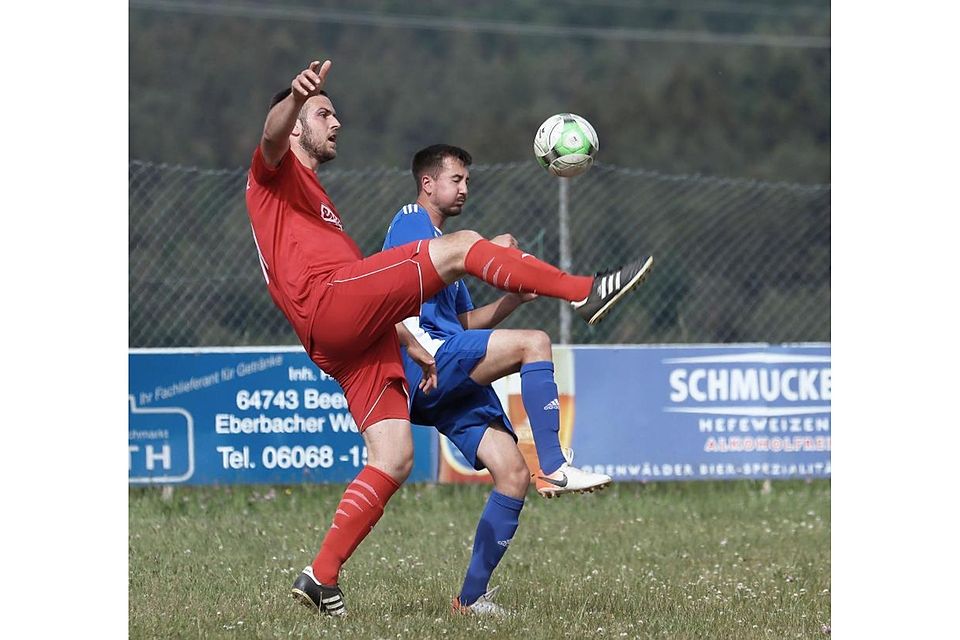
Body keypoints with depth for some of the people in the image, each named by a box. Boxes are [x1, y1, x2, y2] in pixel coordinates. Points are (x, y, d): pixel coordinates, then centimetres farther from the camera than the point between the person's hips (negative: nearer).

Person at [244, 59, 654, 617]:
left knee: (394, 460, -1)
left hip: (356, 342, 9)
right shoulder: (276, 172, 11)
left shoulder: (317, 203, 38)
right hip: (329, 304, -9)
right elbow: (273, 134, -17)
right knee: (461, 246, -14)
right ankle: (586, 293, -9)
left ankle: (322, 576, 0)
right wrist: (297, 97, -39)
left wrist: (415, 347, 29)